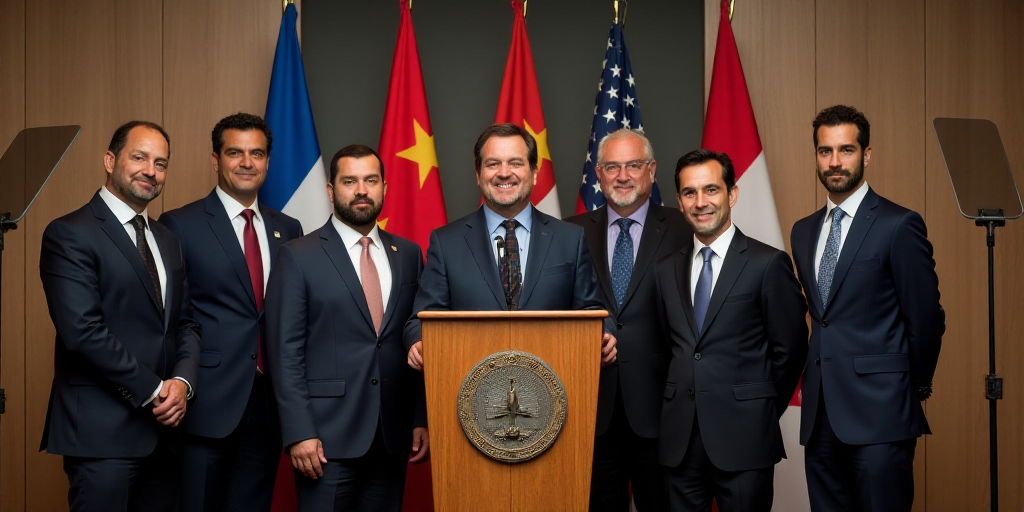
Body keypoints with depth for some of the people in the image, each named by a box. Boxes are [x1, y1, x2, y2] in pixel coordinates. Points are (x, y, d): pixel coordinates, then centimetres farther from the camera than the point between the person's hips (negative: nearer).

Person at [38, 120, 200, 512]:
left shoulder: (167, 241, 15)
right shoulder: (70, 234, -8)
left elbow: (186, 323, 13)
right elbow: (83, 331, -17)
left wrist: (182, 382, -6)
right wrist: (153, 391, -14)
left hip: (162, 429, 7)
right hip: (103, 432, -7)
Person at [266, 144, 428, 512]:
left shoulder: (409, 255, 10)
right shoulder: (298, 257, -2)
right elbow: (285, 352, -6)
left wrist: (422, 418, 5)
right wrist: (299, 433, -12)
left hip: (392, 435, 4)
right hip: (328, 435, -3)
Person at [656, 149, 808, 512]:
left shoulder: (769, 264, -5)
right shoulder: (667, 269, 10)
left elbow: (789, 350, -3)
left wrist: (760, 412, 2)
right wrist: (681, 401, 7)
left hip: (743, 437, -4)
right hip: (679, 437, 4)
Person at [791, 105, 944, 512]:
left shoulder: (899, 225, -7)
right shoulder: (803, 231, 13)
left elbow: (926, 319, -5)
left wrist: (914, 387, 4)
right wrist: (818, 374, 13)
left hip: (879, 412, -6)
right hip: (820, 414, 6)